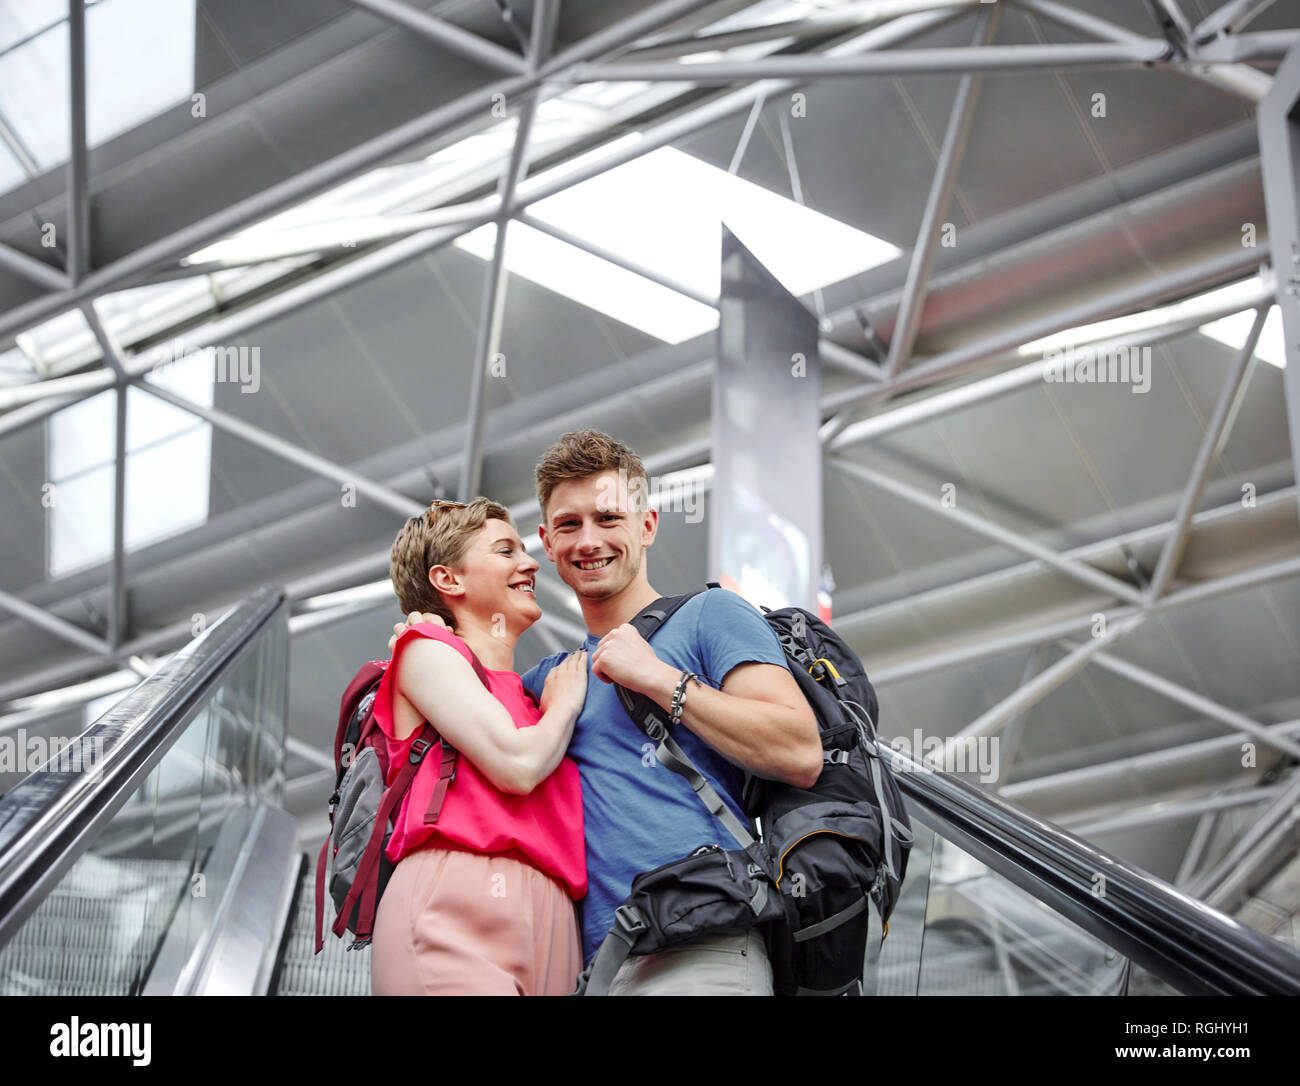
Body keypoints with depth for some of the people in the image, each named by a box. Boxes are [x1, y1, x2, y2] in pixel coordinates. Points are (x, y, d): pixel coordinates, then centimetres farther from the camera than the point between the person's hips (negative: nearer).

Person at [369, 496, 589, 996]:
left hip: (548, 918, 7)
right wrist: (566, 704, 14)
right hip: (461, 904, -7)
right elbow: (516, 766, -5)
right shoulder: (429, 651, 11)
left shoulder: (527, 694, 31)